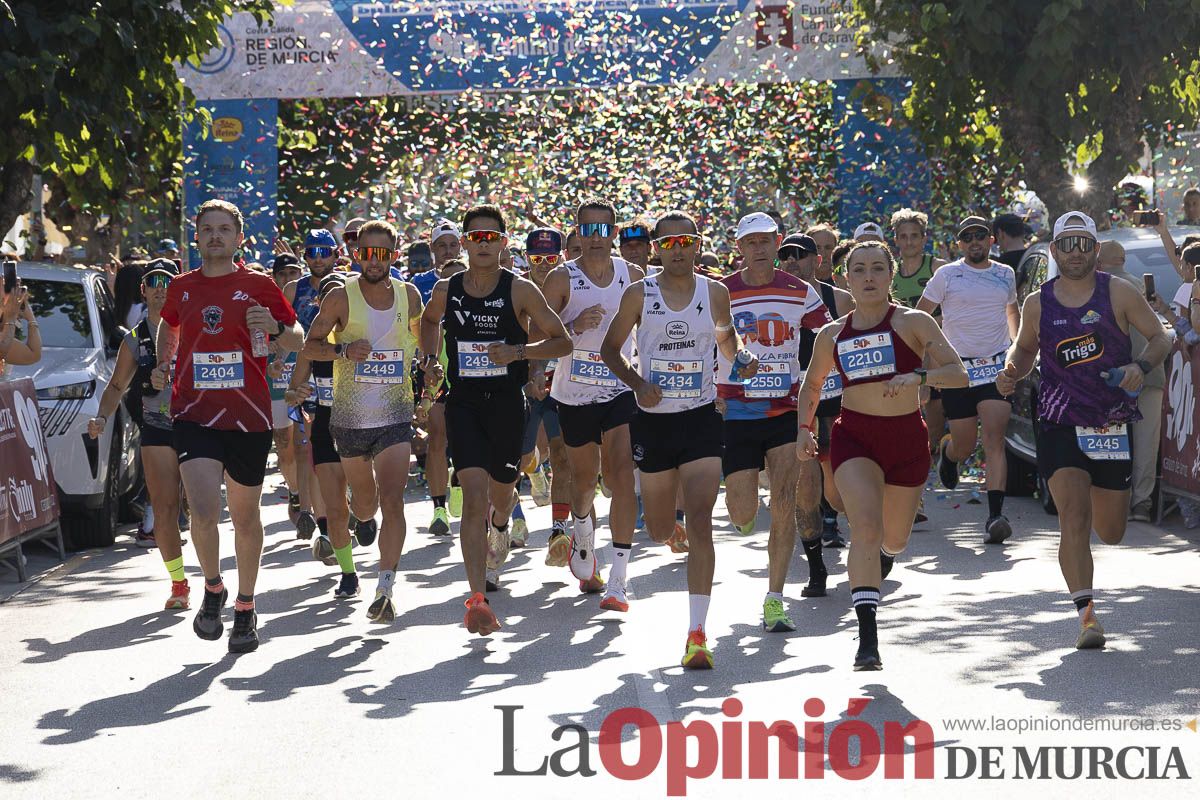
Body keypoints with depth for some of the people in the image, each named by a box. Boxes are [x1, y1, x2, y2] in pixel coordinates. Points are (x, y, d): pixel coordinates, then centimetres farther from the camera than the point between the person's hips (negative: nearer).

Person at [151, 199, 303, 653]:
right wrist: (162, 364, 12)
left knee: (246, 518, 10)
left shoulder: (258, 286, 1)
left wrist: (276, 327, -15)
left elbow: (298, 340, 6)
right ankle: (213, 590, 10)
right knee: (203, 512, -17)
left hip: (249, 417, 0)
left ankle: (245, 609, 27)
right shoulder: (181, 288, 8)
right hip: (194, 415, 0)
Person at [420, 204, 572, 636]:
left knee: (501, 491, 17)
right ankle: (477, 600, -18)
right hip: (463, 403, 0)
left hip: (507, 402, 0)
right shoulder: (446, 290, 1)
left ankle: (499, 525, 59)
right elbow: (430, 320, 25)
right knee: (474, 495, -15)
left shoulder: (520, 290, -6)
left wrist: (518, 351, -18)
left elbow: (562, 341, -3)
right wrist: (431, 360, 9)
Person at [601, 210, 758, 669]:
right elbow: (610, 348, 7)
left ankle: (697, 633, -14)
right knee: (659, 532, 13)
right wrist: (638, 384, -10)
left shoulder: (715, 293, 1)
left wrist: (740, 359, -2)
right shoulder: (639, 295, -2)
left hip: (701, 419, -1)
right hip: (653, 420, 1)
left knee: (700, 525, -14)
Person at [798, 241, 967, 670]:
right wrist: (804, 428, 8)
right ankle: (867, 637, -25)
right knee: (866, 526, -22)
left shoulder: (913, 323, -5)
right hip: (853, 436, 0)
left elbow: (959, 374, -12)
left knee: (894, 539, 14)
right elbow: (811, 385, 22)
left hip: (907, 438, 0)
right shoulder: (832, 336, 4)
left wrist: (918, 376, -29)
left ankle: (885, 552, 56)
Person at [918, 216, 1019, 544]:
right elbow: (920, 315, 5)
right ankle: (946, 452, 44)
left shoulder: (1005, 274, 11)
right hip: (957, 368, -1)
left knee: (994, 440, -14)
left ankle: (995, 515, -19)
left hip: (997, 366, 2)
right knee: (965, 445, 5)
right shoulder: (947, 275, 0)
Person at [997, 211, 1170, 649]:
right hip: (1060, 425, -1)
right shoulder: (1037, 304, 2)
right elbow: (1025, 348, 19)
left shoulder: (1118, 293, -3)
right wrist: (1012, 370, -3)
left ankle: (1099, 505, 50)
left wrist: (1141, 366, -17)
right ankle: (1087, 613, -16)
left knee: (1110, 532, 11)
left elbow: (1160, 337, 3)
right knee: (1073, 517, -19)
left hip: (1113, 426, 1)